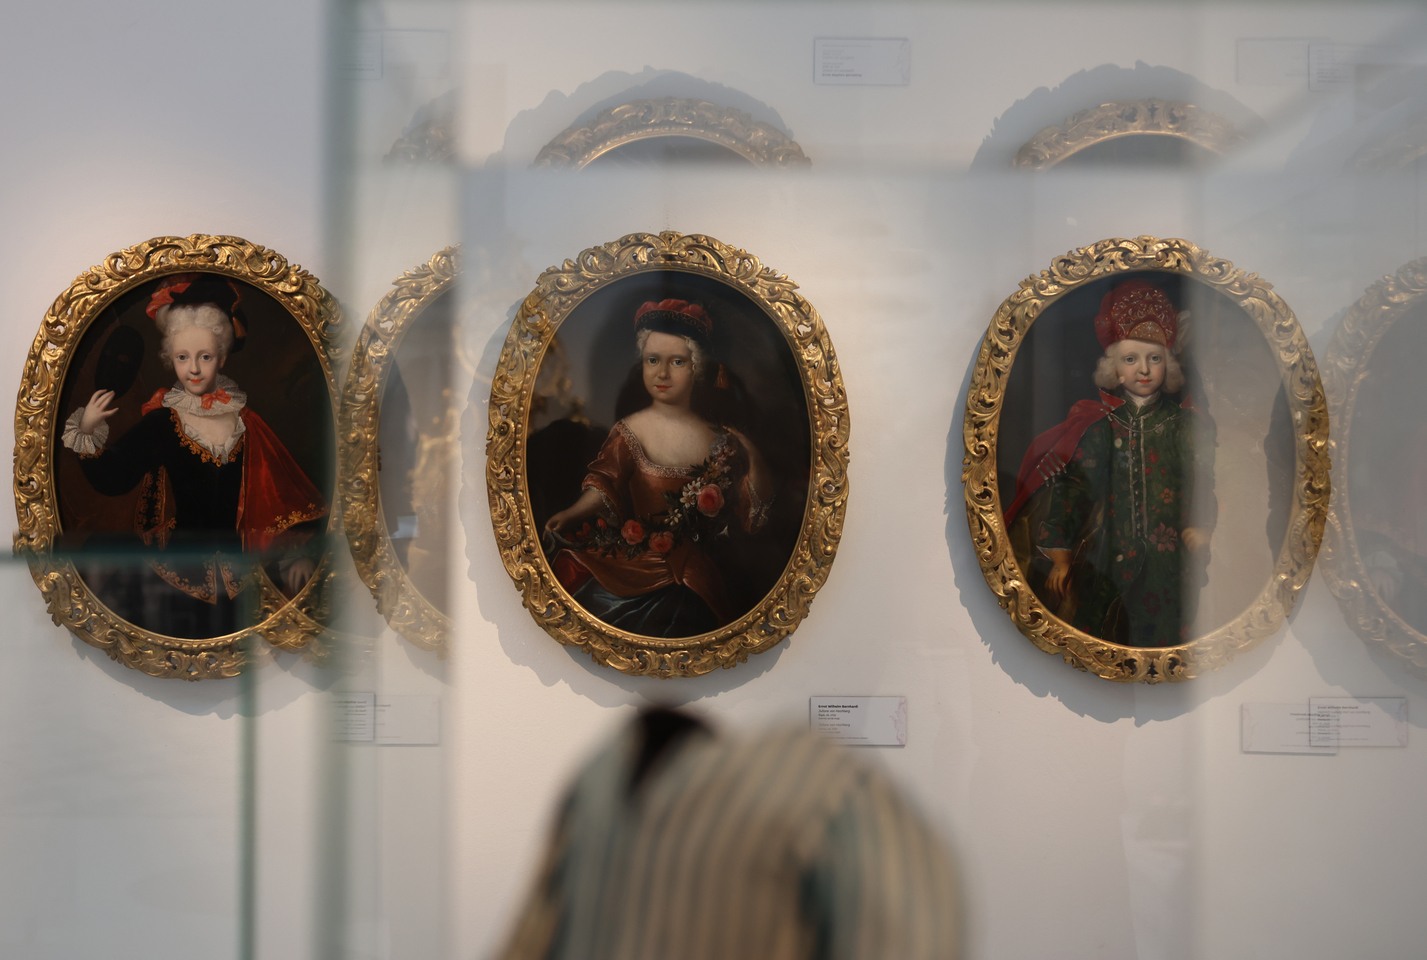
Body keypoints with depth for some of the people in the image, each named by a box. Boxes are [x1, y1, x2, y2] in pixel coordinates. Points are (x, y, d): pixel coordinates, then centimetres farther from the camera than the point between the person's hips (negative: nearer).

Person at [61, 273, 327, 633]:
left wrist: (298, 553, -8)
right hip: (181, 569, -1)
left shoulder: (245, 421, -2)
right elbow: (112, 480, -9)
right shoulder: (159, 424, -7)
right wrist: (87, 434, -24)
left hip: (235, 569, 1)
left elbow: (278, 490, -1)